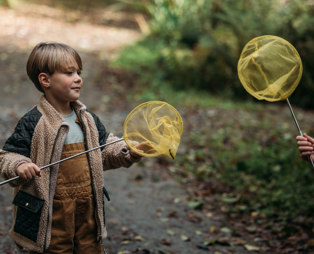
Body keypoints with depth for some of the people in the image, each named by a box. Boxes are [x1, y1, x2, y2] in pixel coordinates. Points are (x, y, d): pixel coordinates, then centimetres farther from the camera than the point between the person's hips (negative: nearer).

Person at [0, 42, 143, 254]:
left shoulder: (88, 119, 6)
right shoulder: (33, 123, -12)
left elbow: (105, 148, 17)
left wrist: (129, 152, 1)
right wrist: (19, 166, -30)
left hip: (88, 209, 6)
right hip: (51, 213, -5)